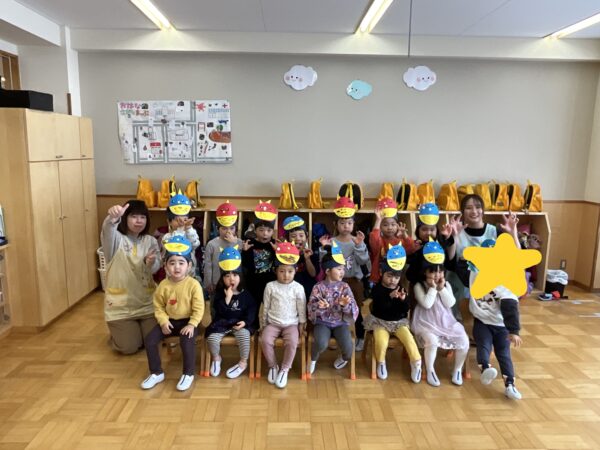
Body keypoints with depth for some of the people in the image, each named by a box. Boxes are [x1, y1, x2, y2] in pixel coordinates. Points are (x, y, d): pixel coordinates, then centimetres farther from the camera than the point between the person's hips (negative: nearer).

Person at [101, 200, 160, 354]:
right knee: (129, 347, -5)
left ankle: (138, 328, 35)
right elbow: (107, 232, -35)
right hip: (120, 305, -3)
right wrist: (113, 217, -59)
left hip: (146, 302, 3)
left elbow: (155, 268, -13)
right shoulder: (116, 239, -9)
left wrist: (151, 263, -39)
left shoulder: (150, 241, 3)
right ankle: (118, 332, 29)